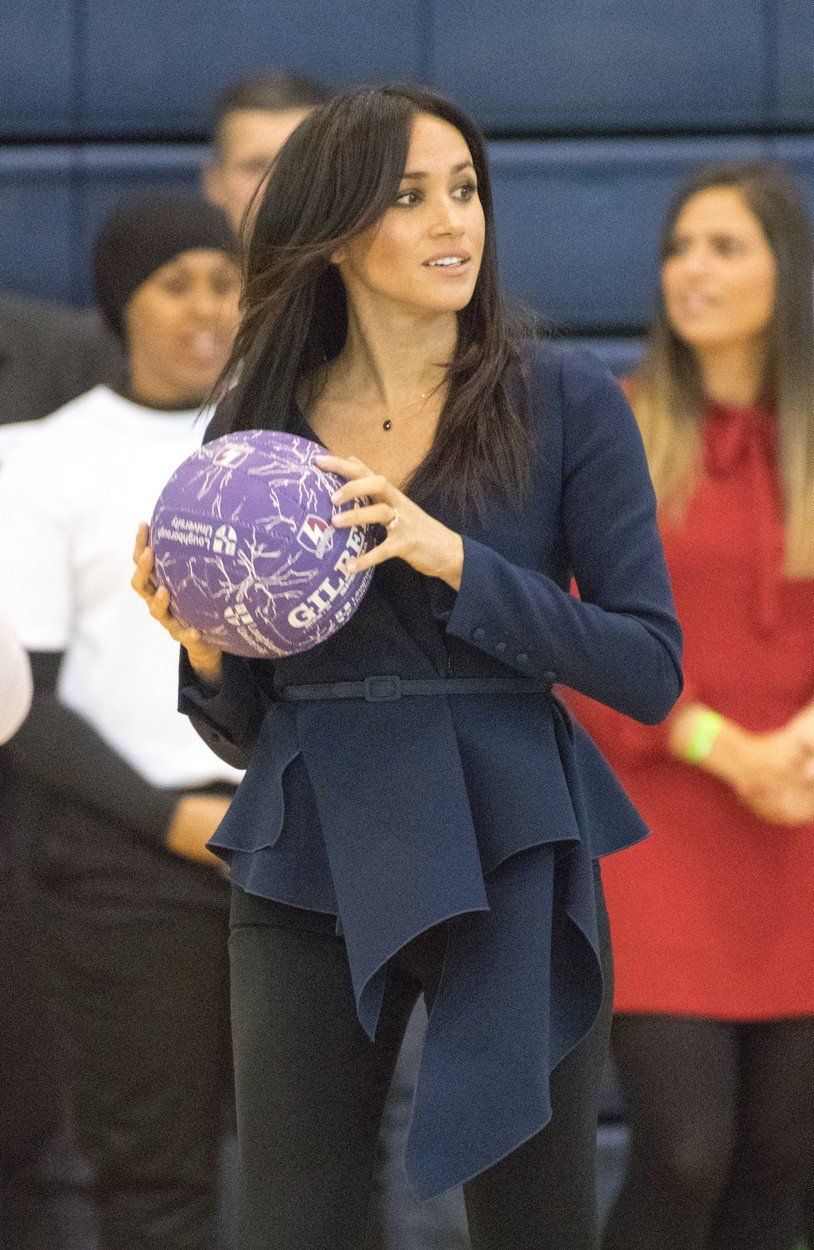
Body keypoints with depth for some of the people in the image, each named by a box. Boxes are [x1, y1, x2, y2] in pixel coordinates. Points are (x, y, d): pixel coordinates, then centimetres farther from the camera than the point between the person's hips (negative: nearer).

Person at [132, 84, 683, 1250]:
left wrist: (455, 561, -17)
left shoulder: (566, 401, -2)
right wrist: (198, 642, -11)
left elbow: (651, 671, -7)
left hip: (507, 868, -2)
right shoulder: (259, 421, 6)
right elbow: (243, 726, 11)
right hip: (310, 875, 2)